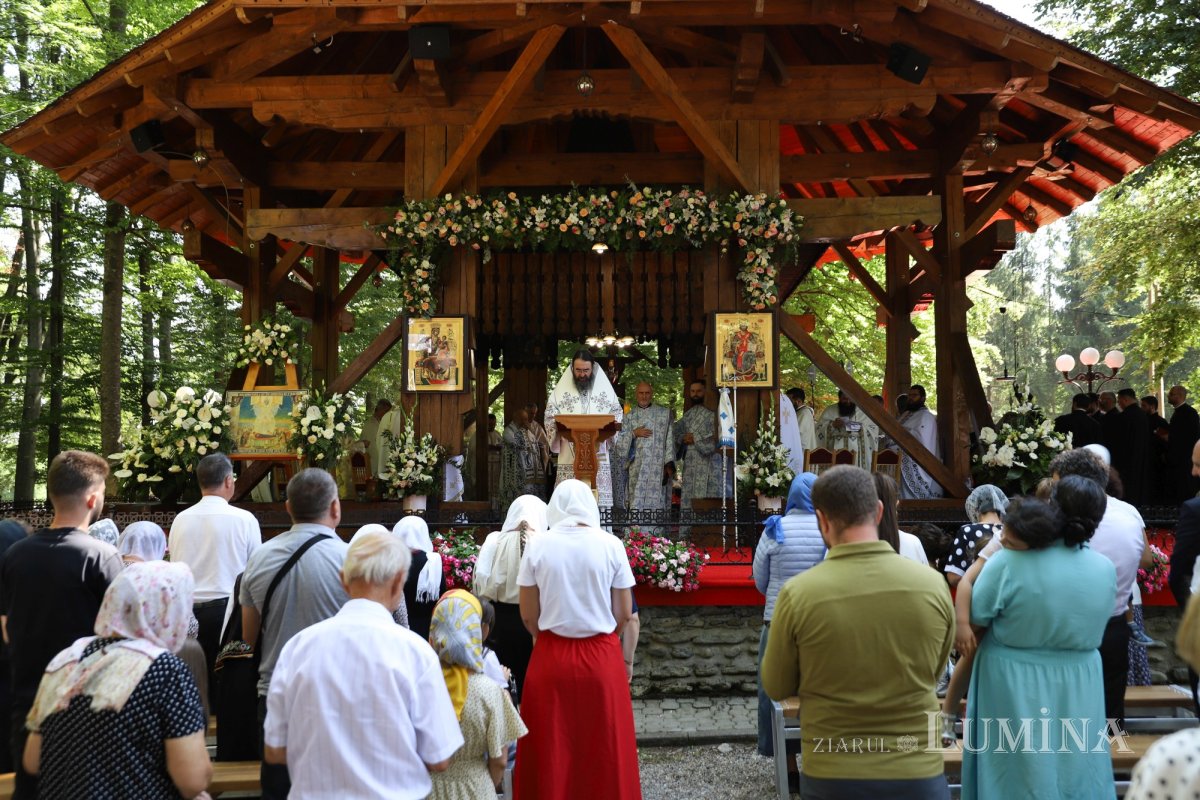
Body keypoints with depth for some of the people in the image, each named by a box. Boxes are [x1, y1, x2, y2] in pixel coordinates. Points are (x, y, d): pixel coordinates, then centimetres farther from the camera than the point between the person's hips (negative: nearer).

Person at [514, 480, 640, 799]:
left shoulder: (537, 545, -5)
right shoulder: (610, 545, -6)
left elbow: (529, 615, -2)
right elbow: (623, 613, -2)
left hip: (551, 657, 0)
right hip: (602, 658, 0)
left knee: (551, 748, 13)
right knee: (604, 746, 13)